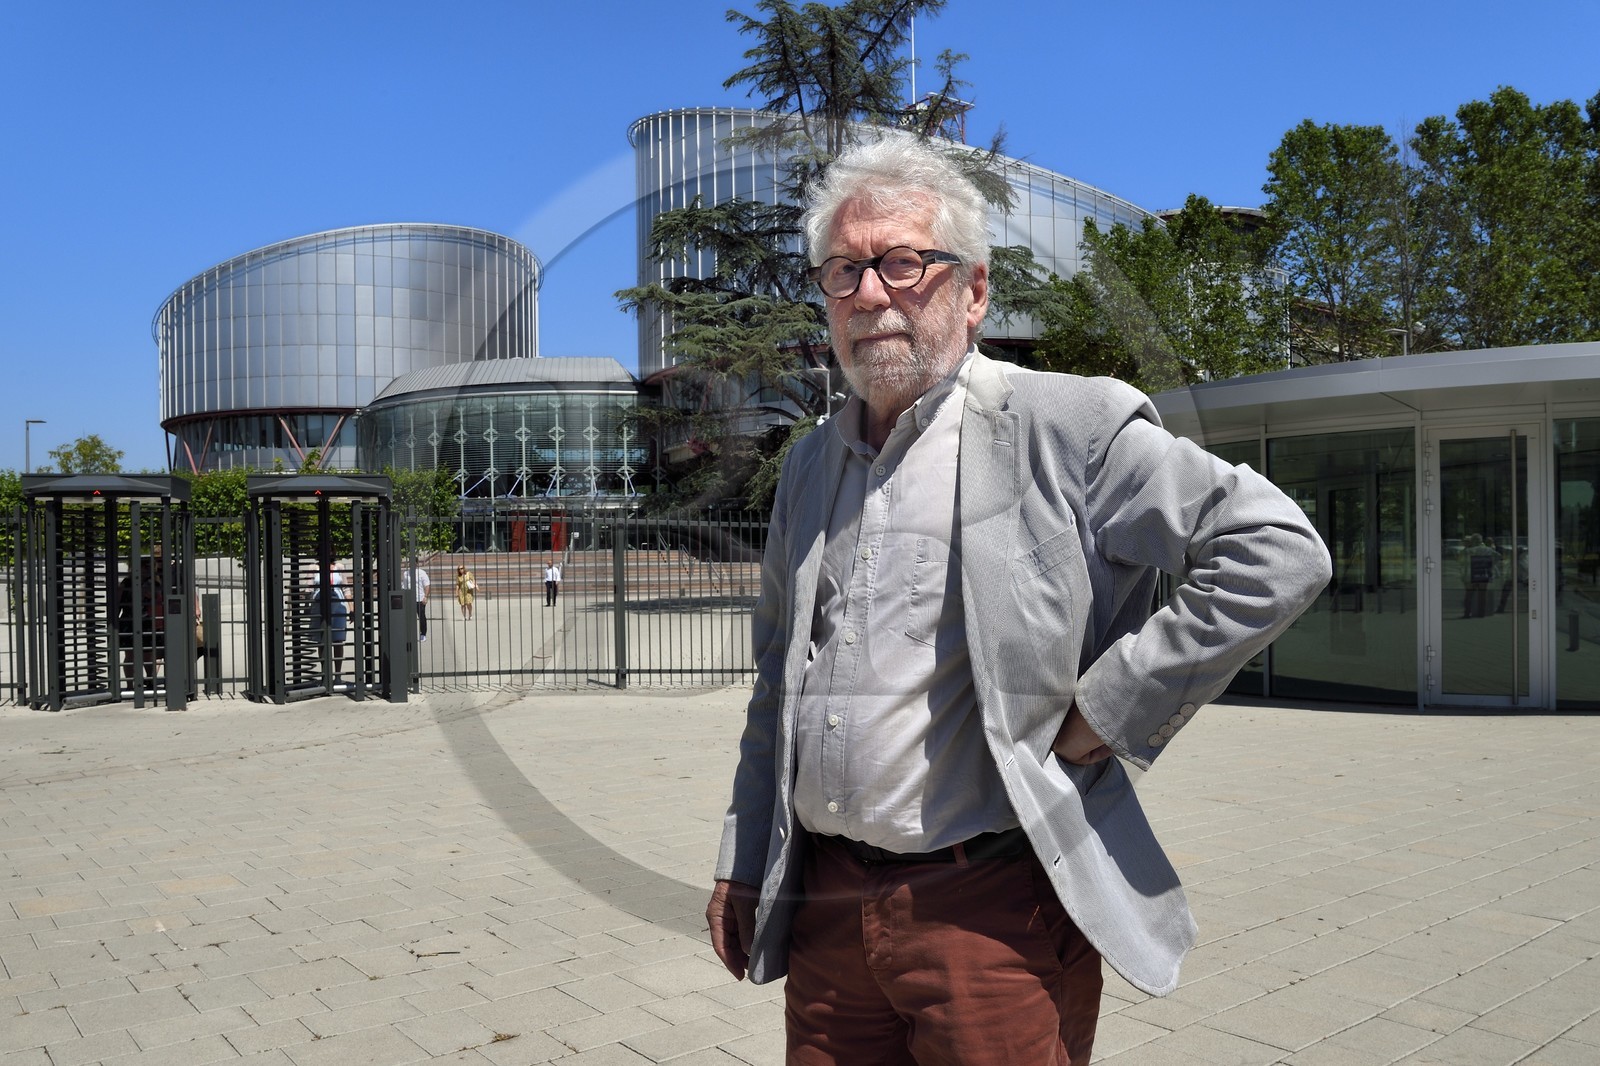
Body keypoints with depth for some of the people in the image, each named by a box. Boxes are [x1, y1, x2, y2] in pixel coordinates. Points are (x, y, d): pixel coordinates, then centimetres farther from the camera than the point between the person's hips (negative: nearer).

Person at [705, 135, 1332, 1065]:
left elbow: (1277, 550, -13)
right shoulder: (810, 467, 11)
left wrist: (1109, 710, -14)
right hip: (823, 910, 6)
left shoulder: (1067, 427, -8)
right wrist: (742, 869, 16)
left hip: (995, 911, -5)